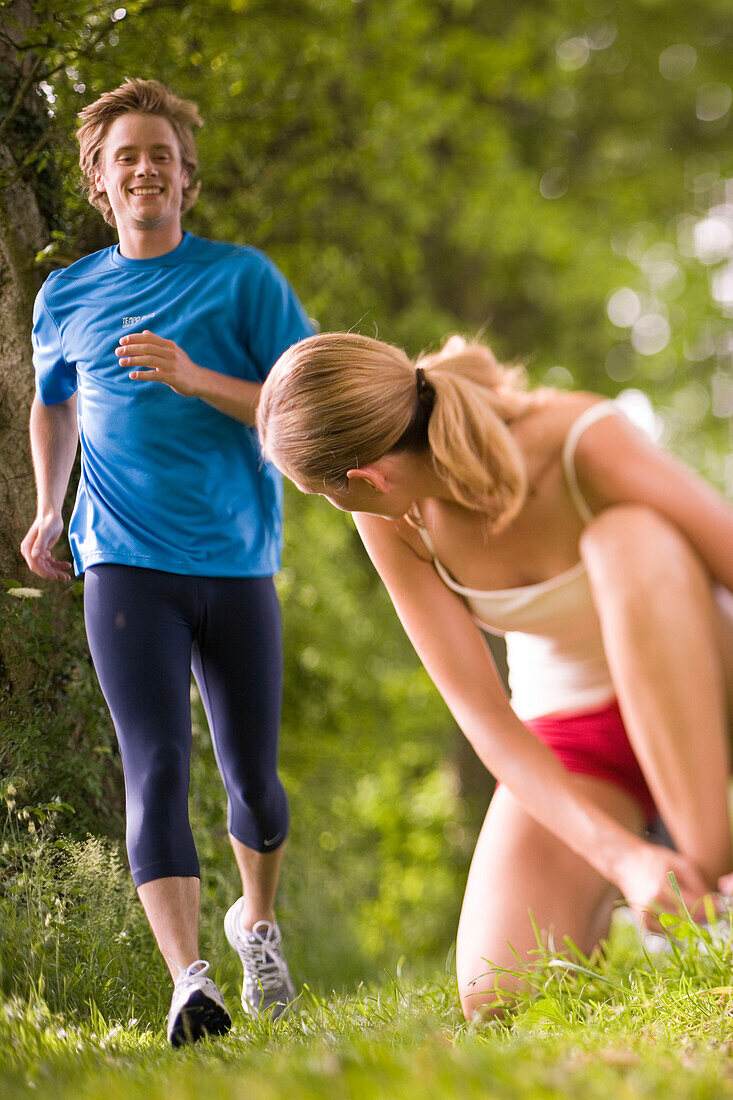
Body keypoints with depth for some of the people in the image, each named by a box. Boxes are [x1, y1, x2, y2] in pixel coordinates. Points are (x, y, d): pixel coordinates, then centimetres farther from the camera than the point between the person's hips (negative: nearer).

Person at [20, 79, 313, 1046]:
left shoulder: (242, 277, 1)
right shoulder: (66, 296, 9)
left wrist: (196, 380, -17)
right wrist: (48, 509, 17)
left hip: (237, 564, 0)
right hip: (125, 565, 0)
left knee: (254, 780, 8)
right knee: (157, 768, -16)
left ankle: (257, 923, 38)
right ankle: (189, 981, -23)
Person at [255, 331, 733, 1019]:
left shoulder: (588, 445, -28)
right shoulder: (394, 521, -15)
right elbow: (483, 715, -18)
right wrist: (622, 855, -32)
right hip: (567, 739, 2)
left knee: (630, 537, -35)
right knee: (497, 996, -23)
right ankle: (597, 898, 10)